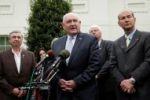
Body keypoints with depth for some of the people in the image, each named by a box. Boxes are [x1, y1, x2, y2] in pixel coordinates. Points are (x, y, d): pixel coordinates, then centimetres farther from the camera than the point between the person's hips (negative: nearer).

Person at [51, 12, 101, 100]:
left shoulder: (90, 40, -2)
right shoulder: (56, 43, 12)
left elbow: (95, 64, -9)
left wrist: (77, 82, -13)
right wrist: (59, 80, -6)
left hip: (84, 92, -3)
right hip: (62, 92, 4)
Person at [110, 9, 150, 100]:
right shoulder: (117, 43, 16)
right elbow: (113, 65, 8)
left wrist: (132, 80, -14)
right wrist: (122, 81, -9)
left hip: (142, 90, -4)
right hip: (123, 90, 4)